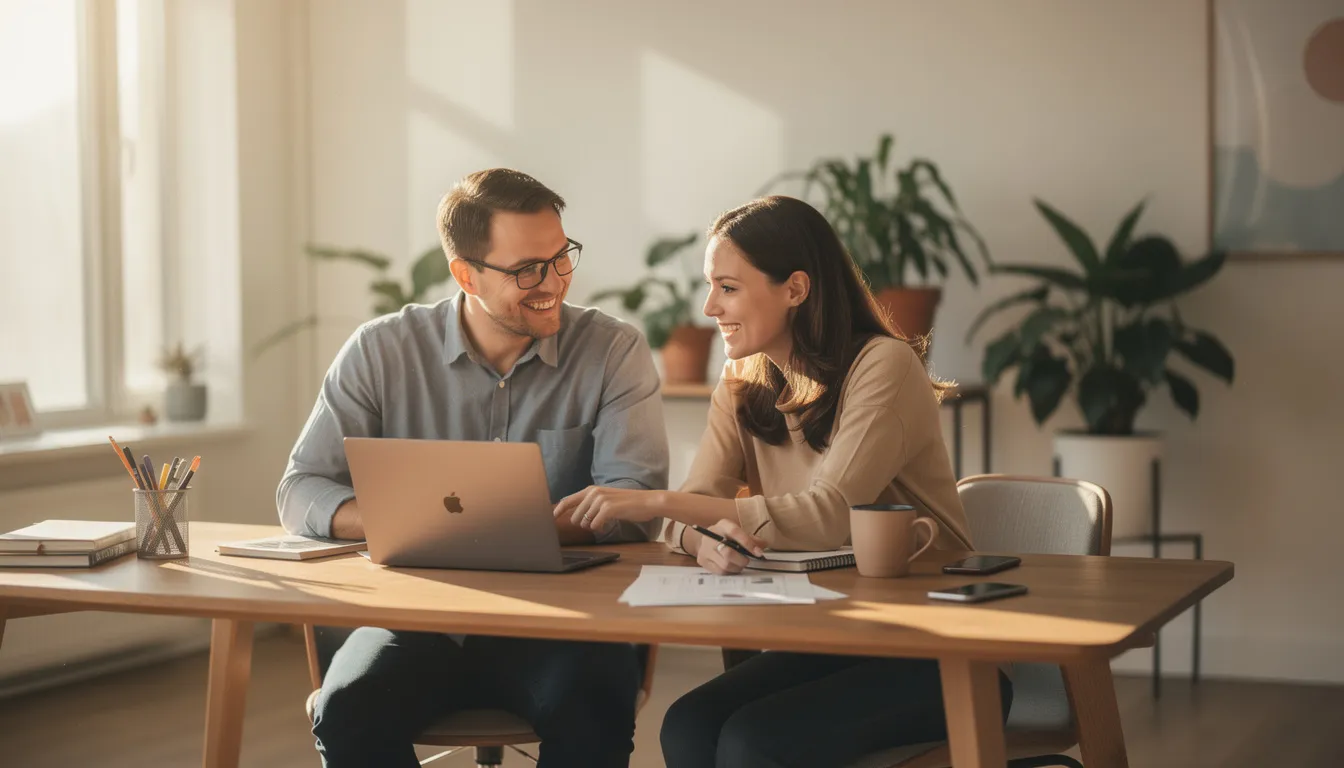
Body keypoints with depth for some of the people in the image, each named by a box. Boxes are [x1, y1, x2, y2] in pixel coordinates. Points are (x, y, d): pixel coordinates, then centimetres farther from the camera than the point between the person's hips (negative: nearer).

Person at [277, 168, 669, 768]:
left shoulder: (615, 352, 0)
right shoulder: (381, 352, 2)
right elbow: (301, 492, 1)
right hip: (419, 614, 1)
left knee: (589, 716, -33)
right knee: (348, 713, -29)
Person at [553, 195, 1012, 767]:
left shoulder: (882, 366, -13)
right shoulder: (743, 389, 8)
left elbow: (828, 517, -25)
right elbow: (691, 516, -2)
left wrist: (657, 501, -27)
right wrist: (706, 540, -28)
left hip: (931, 653, -6)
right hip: (824, 644, 6)